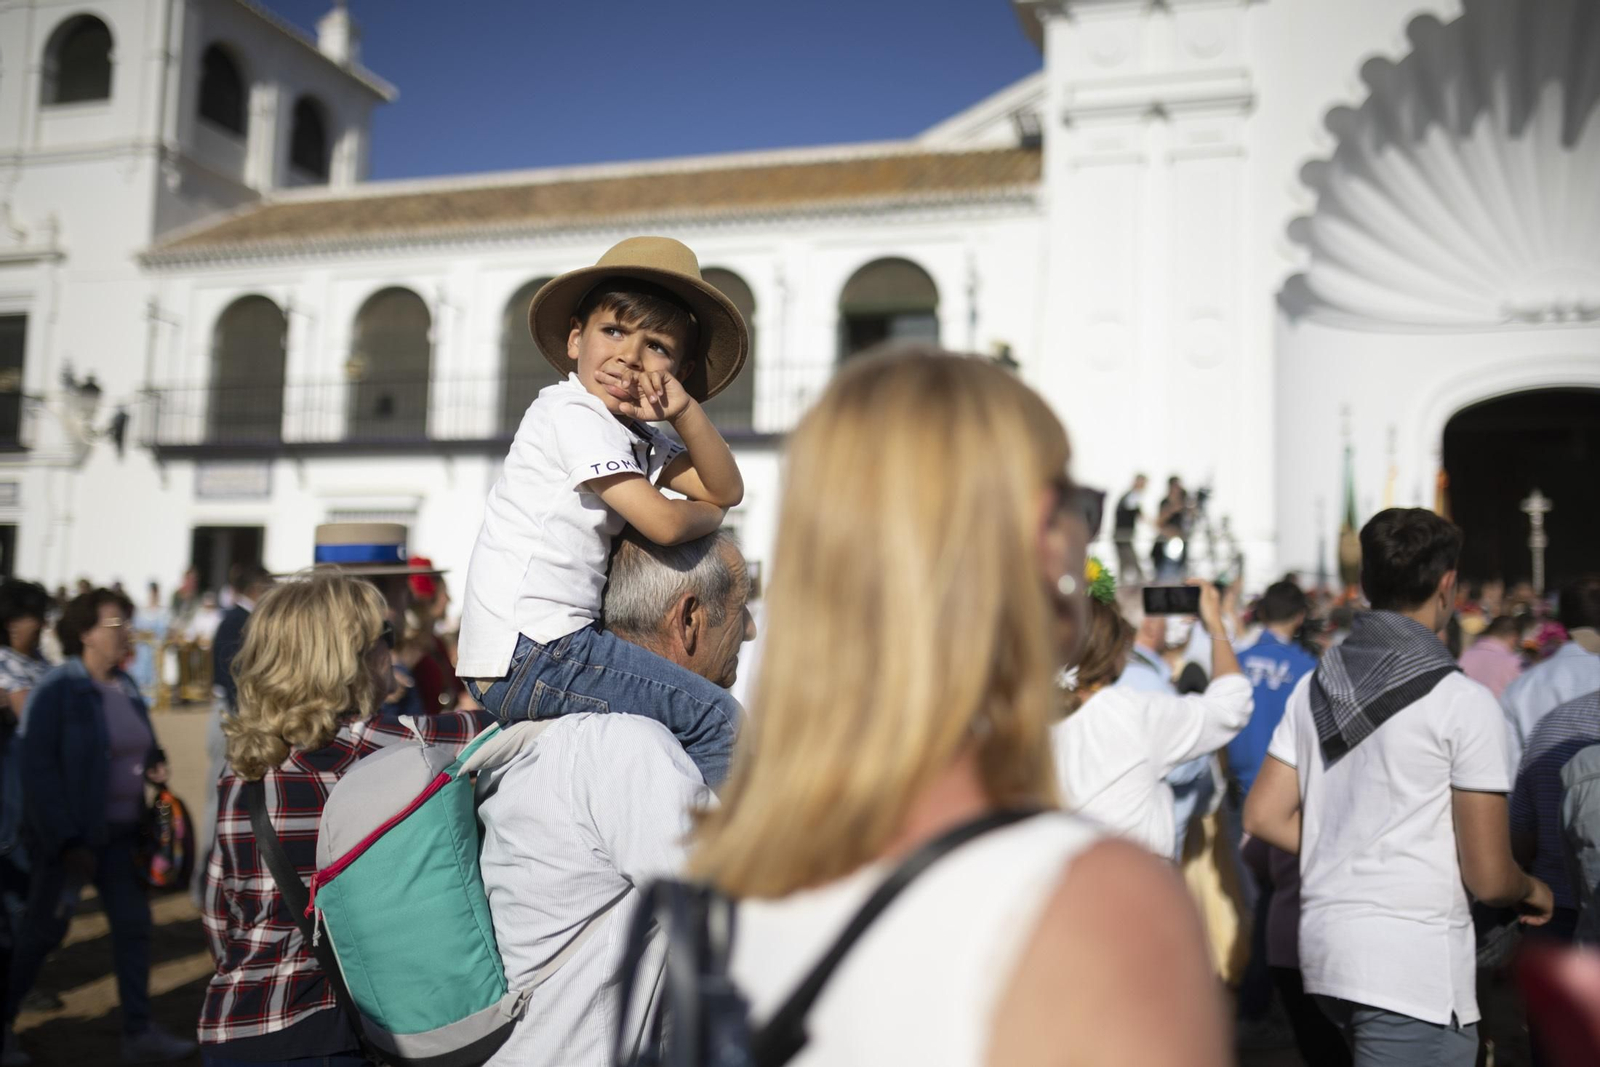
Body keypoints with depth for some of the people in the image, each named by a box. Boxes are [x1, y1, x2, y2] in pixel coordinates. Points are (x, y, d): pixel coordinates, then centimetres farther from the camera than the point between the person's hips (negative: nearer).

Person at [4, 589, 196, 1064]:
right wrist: (68, 842, -20)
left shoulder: (125, 687, 7)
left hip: (120, 833, 7)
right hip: (71, 834, -6)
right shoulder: (58, 689, -14)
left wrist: (153, 764, -3)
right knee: (44, 929, 8)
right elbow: (38, 769, -17)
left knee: (133, 925, 5)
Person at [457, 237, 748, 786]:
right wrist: (706, 513, 5)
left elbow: (727, 490, 11)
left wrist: (686, 412, -3)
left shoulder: (634, 438, 17)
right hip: (527, 655, -10)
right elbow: (663, 523, -17)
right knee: (716, 718, -10)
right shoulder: (573, 413, -10)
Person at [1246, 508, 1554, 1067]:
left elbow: (1264, 817, 6)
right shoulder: (1464, 701, -11)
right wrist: (1533, 891, 12)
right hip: (1414, 965, -6)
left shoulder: (1315, 686, 6)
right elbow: (1488, 878, -9)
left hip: (1323, 943, 7)